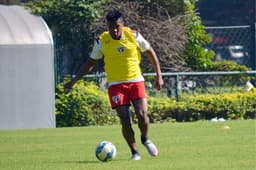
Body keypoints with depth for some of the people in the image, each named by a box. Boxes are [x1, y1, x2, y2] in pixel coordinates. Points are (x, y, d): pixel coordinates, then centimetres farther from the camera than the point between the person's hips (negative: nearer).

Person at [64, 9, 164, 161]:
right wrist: (74, 81, 4)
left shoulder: (134, 36, -5)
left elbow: (150, 53, 8)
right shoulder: (102, 41, -4)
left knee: (142, 115, -14)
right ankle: (134, 152, 9)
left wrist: (159, 76, 5)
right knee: (125, 121, -10)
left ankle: (145, 139, 18)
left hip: (136, 81, 0)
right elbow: (91, 63, 9)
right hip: (116, 84, 0)